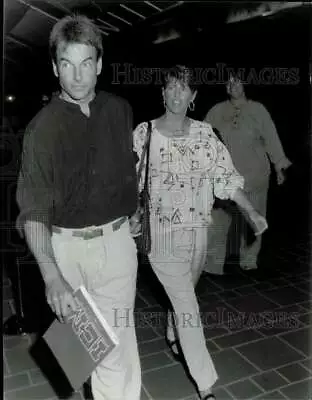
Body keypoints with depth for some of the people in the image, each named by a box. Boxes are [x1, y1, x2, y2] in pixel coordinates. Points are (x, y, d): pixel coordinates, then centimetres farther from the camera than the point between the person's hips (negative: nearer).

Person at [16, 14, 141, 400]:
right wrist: (51, 276, -27)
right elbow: (33, 212, -16)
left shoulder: (119, 110, 2)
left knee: (118, 342, 9)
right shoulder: (43, 127, -11)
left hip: (117, 240, 2)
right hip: (69, 245, -2)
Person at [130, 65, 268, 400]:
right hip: (162, 232, -4)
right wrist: (134, 215, -16)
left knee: (183, 295, 22)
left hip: (197, 230, 4)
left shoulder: (204, 134, 0)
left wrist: (252, 213, -4)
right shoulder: (145, 133, -9)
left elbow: (226, 177, 1)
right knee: (188, 306, -2)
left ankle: (173, 334, 54)